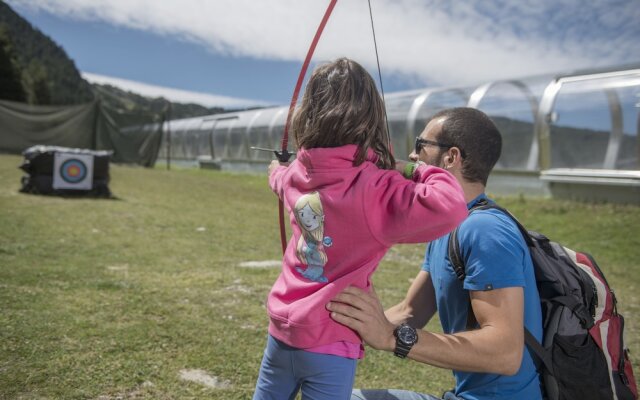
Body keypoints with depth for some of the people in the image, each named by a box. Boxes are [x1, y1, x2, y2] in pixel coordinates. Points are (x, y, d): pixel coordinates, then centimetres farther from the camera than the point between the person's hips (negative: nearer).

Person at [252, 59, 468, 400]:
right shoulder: (374, 189, -23)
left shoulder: (297, 173, -3)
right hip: (327, 344, -6)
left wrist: (276, 172, 47)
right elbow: (449, 208, -36)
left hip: (282, 328, 6)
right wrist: (426, 173, -14)